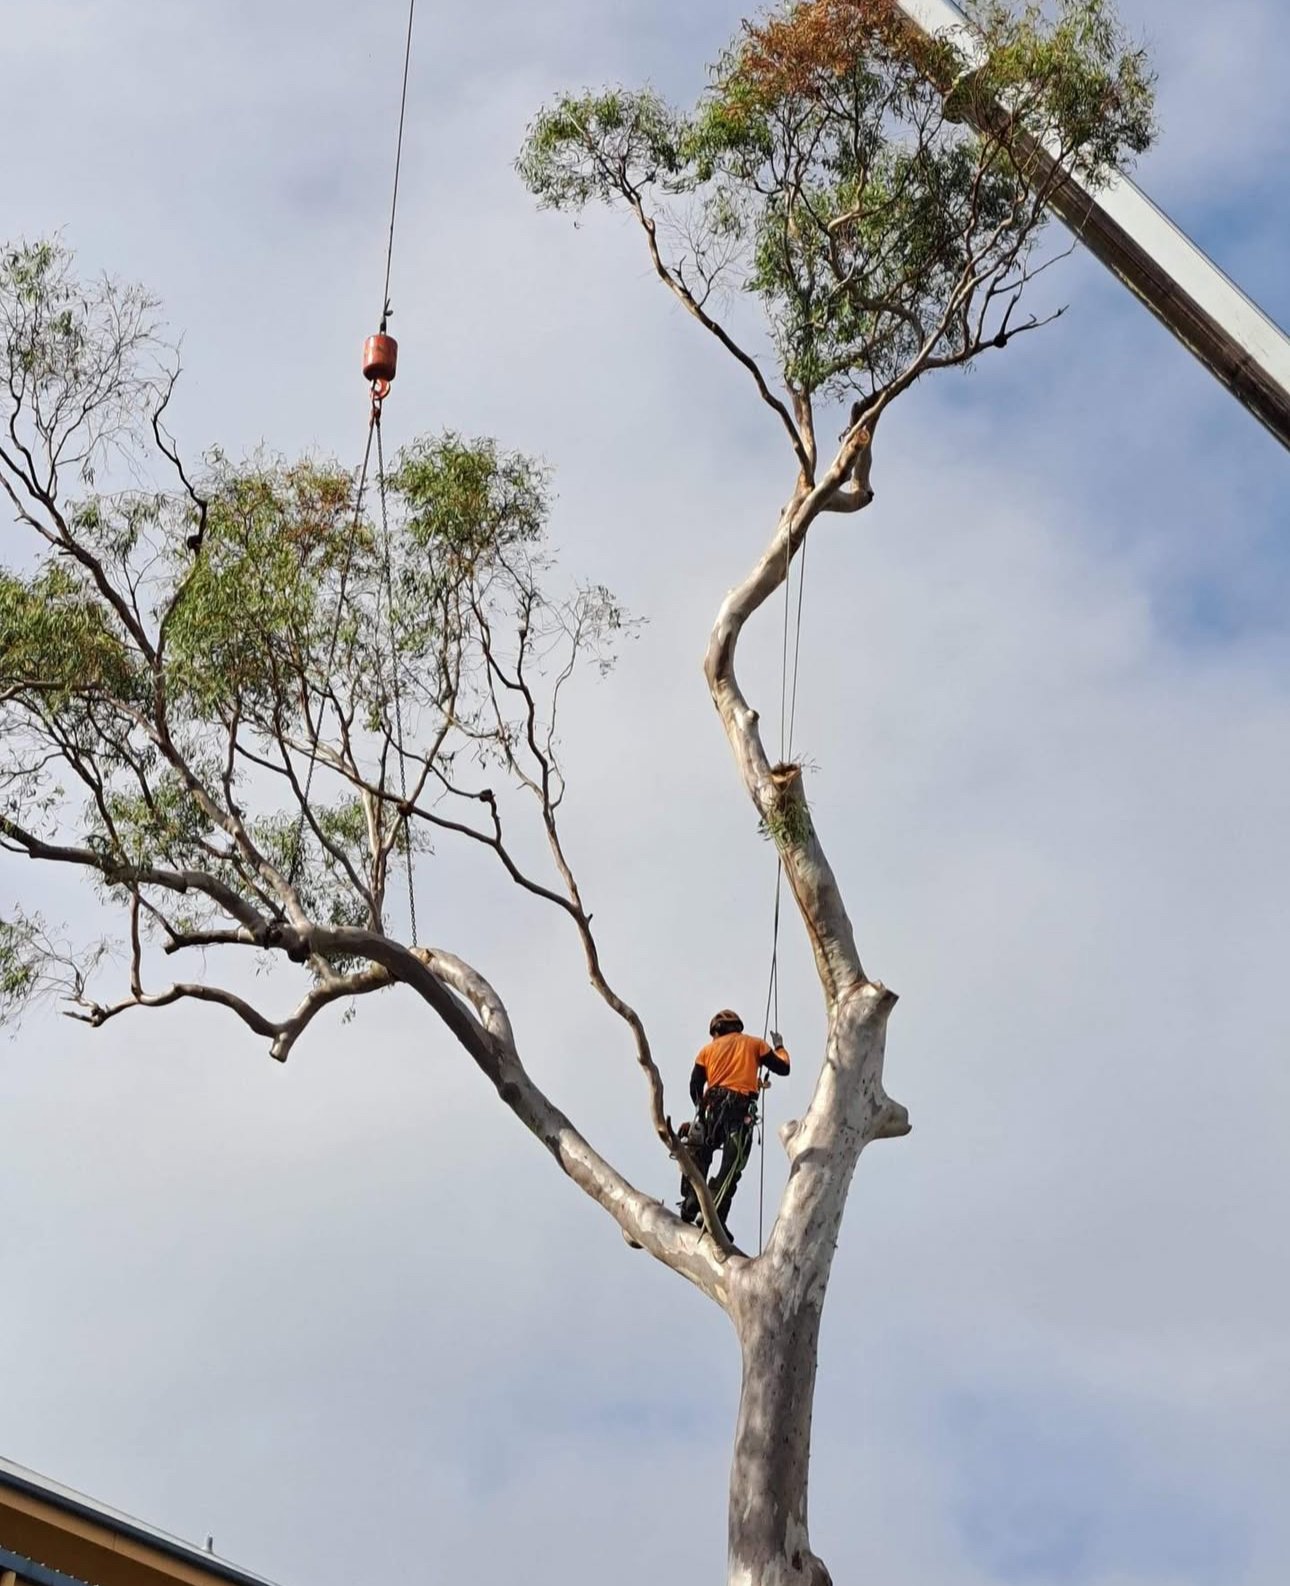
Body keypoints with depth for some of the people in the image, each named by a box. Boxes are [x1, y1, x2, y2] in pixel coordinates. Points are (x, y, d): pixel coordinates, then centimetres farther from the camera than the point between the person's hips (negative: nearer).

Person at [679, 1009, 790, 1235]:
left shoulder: (708, 1049, 19)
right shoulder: (754, 1044, 16)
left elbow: (695, 1087, 11)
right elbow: (782, 1068, 13)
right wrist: (778, 1047, 32)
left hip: (713, 1108, 2)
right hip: (741, 1110, -2)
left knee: (698, 1159, 13)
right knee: (730, 1169, -7)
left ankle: (690, 1206, 0)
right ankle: (714, 1217, -19)